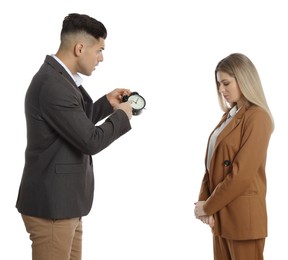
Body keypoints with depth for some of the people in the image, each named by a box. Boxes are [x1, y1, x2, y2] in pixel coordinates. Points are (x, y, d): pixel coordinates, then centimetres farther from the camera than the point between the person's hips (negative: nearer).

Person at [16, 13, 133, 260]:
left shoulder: (58, 78, 9)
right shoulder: (53, 85, -23)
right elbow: (90, 141, -22)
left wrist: (107, 103, 13)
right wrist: (121, 115, -7)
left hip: (63, 201, 10)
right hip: (52, 205, -10)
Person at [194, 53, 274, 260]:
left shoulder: (256, 117, -13)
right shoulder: (229, 116, 14)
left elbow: (242, 174, -19)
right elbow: (213, 164, 12)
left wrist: (208, 206, -12)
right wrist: (204, 201, -2)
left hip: (242, 216, -8)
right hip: (221, 214, 8)